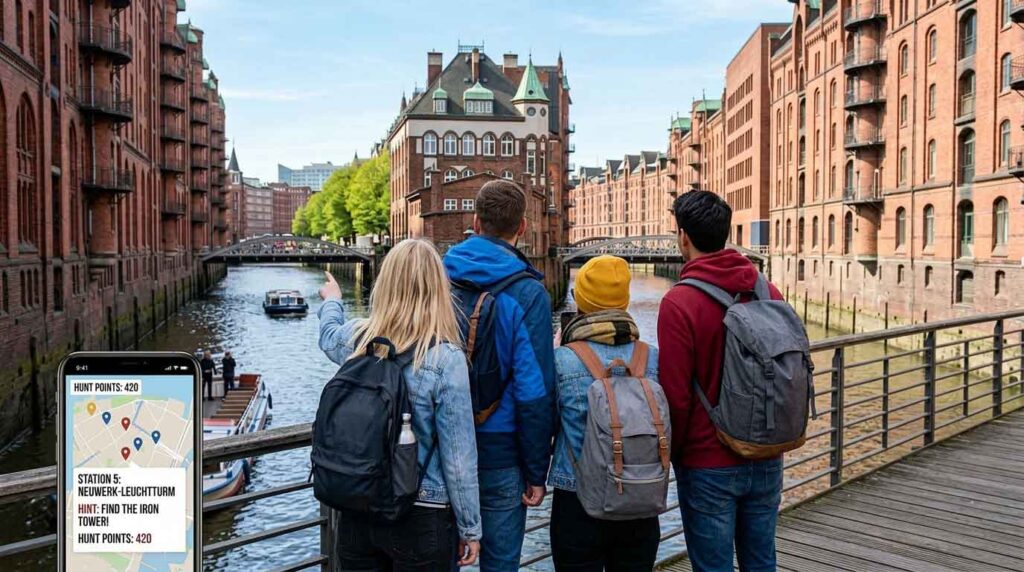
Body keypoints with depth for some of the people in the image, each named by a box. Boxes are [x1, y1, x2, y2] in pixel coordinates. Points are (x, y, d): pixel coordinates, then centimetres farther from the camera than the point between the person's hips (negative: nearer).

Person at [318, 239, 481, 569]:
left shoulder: (355, 339, -7)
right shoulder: (445, 359, -20)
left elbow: (328, 333, 20)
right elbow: (458, 457, -17)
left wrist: (332, 300, 41)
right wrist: (470, 528, -4)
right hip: (422, 518, -4)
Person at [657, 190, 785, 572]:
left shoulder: (679, 302, -17)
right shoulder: (769, 292, -1)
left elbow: (675, 396, -15)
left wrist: (672, 453, 1)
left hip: (708, 466, -5)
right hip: (767, 459, 5)